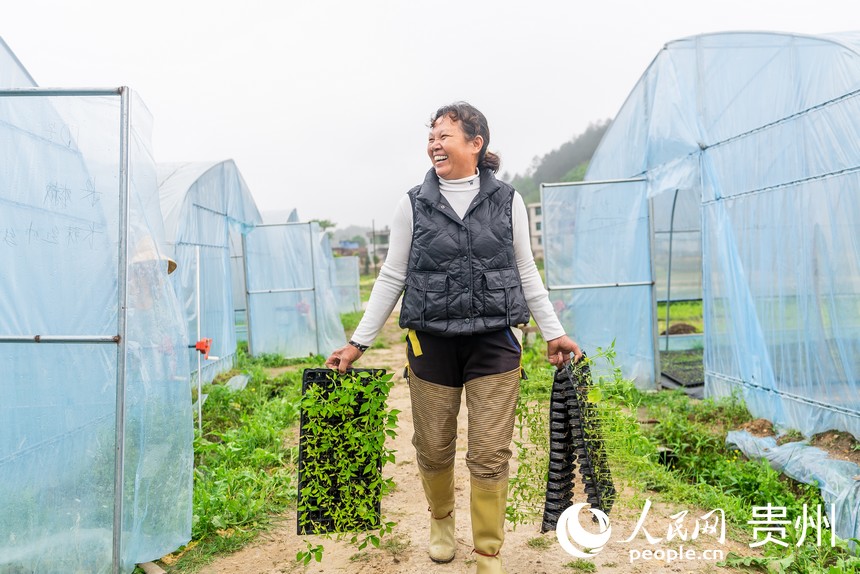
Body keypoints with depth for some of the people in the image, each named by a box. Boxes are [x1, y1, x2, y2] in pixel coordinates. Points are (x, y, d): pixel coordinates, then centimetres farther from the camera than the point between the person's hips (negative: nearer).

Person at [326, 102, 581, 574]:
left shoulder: (507, 201, 3)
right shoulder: (414, 204, 2)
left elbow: (527, 274, 10)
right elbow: (391, 279, 5)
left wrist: (554, 333, 9)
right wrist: (358, 343, 4)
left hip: (494, 343, 0)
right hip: (431, 344, 1)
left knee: (491, 455, 1)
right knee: (434, 450, 11)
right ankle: (441, 519, 41)